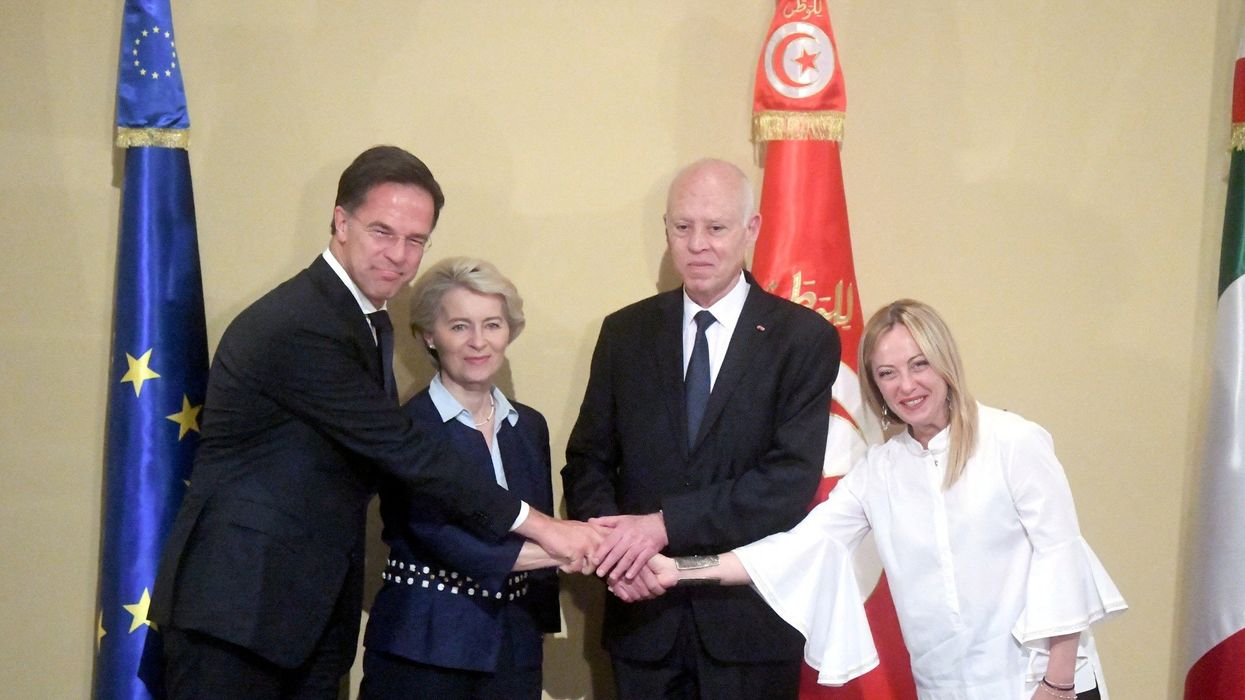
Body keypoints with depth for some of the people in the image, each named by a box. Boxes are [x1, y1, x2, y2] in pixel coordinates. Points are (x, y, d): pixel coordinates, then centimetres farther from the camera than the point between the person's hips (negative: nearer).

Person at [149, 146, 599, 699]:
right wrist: (537, 525, -17)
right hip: (238, 607, -8)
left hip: (317, 611, 8)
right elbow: (400, 449, -21)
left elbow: (386, 451, 12)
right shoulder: (296, 326, -20)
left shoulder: (370, 322, 10)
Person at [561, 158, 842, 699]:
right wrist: (611, 532, -15)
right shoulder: (625, 332, 5)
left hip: (751, 619, -2)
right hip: (644, 616, 3)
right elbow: (587, 460, 6)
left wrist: (666, 523, -21)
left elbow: (792, 479, -14)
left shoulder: (803, 337, -5)